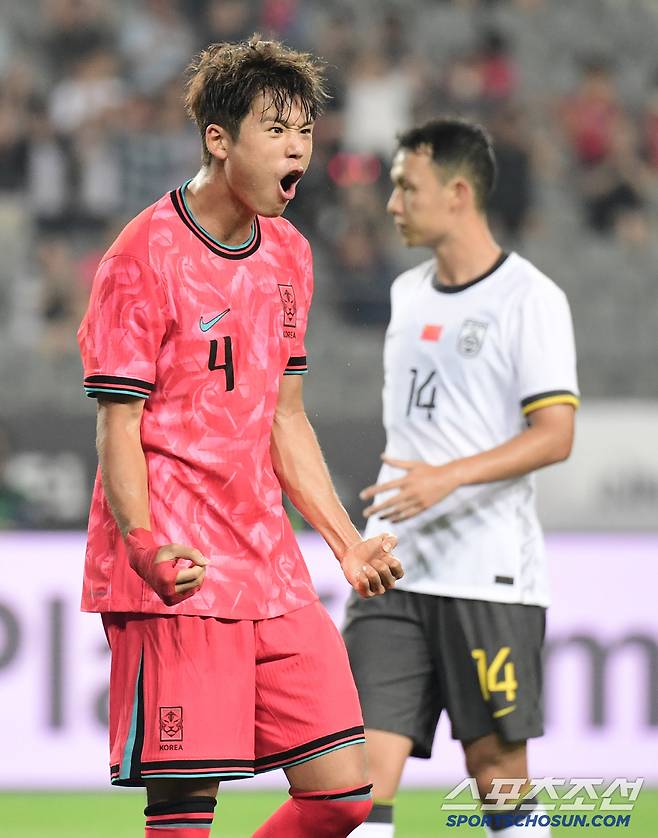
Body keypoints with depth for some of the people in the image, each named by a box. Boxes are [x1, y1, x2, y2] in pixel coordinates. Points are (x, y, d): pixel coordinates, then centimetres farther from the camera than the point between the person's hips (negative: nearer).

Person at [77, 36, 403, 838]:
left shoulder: (288, 255, 14)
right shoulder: (146, 255, -8)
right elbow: (118, 427, -10)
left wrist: (347, 543, 17)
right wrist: (148, 549, -25)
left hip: (272, 574, 7)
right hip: (177, 577, -7)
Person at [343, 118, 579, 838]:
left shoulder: (529, 298, -7)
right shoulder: (407, 292, 15)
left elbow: (554, 434, -14)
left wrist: (449, 478, -25)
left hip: (489, 578, -6)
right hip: (393, 574, 6)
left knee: (496, 765, 2)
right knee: (367, 758, -6)